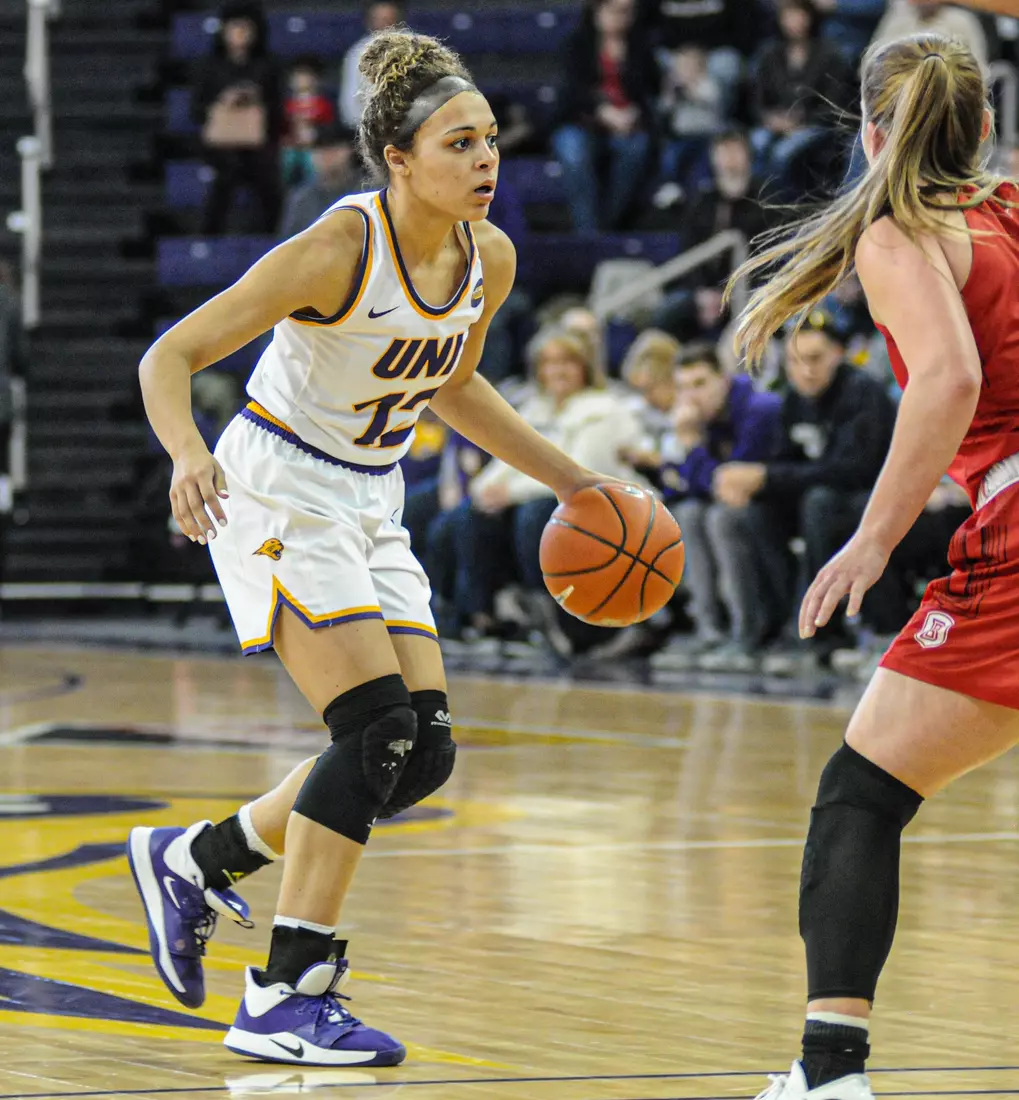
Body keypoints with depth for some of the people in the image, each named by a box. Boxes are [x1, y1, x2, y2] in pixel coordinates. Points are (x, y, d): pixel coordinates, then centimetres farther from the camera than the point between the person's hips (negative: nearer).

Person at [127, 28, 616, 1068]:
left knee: (424, 752, 0)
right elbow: (170, 358, -22)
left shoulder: (489, 259, -2)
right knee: (377, 727, -19)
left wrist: (569, 481, 16)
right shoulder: (338, 249, -23)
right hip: (278, 492, -7)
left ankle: (198, 859, 20)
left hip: (371, 505, 8)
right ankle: (284, 998, -13)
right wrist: (188, 455, -41)